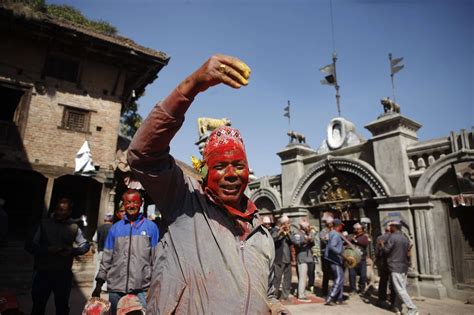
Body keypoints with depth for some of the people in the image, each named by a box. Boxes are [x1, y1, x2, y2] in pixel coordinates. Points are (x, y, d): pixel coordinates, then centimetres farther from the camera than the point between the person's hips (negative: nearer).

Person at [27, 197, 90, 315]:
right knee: (38, 305, 11)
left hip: (63, 273, 0)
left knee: (62, 305, 13)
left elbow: (85, 245, 7)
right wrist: (47, 250, -20)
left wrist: (72, 251, -11)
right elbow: (31, 246, -3)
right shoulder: (44, 223, -1)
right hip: (42, 272, 0)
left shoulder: (73, 227, 0)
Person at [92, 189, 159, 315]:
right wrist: (99, 284, 7)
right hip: (115, 287, 3)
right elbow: (106, 258, 10)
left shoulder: (151, 227, 0)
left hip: (141, 289, -2)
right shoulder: (115, 228, 7)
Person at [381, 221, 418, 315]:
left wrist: (382, 244, 6)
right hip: (404, 266, 8)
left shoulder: (392, 237, -14)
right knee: (401, 288, 13)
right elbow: (407, 251, 18)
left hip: (395, 267, -8)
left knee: (400, 289, -5)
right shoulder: (405, 238, 10)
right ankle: (397, 307, 20)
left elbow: (386, 250, -11)